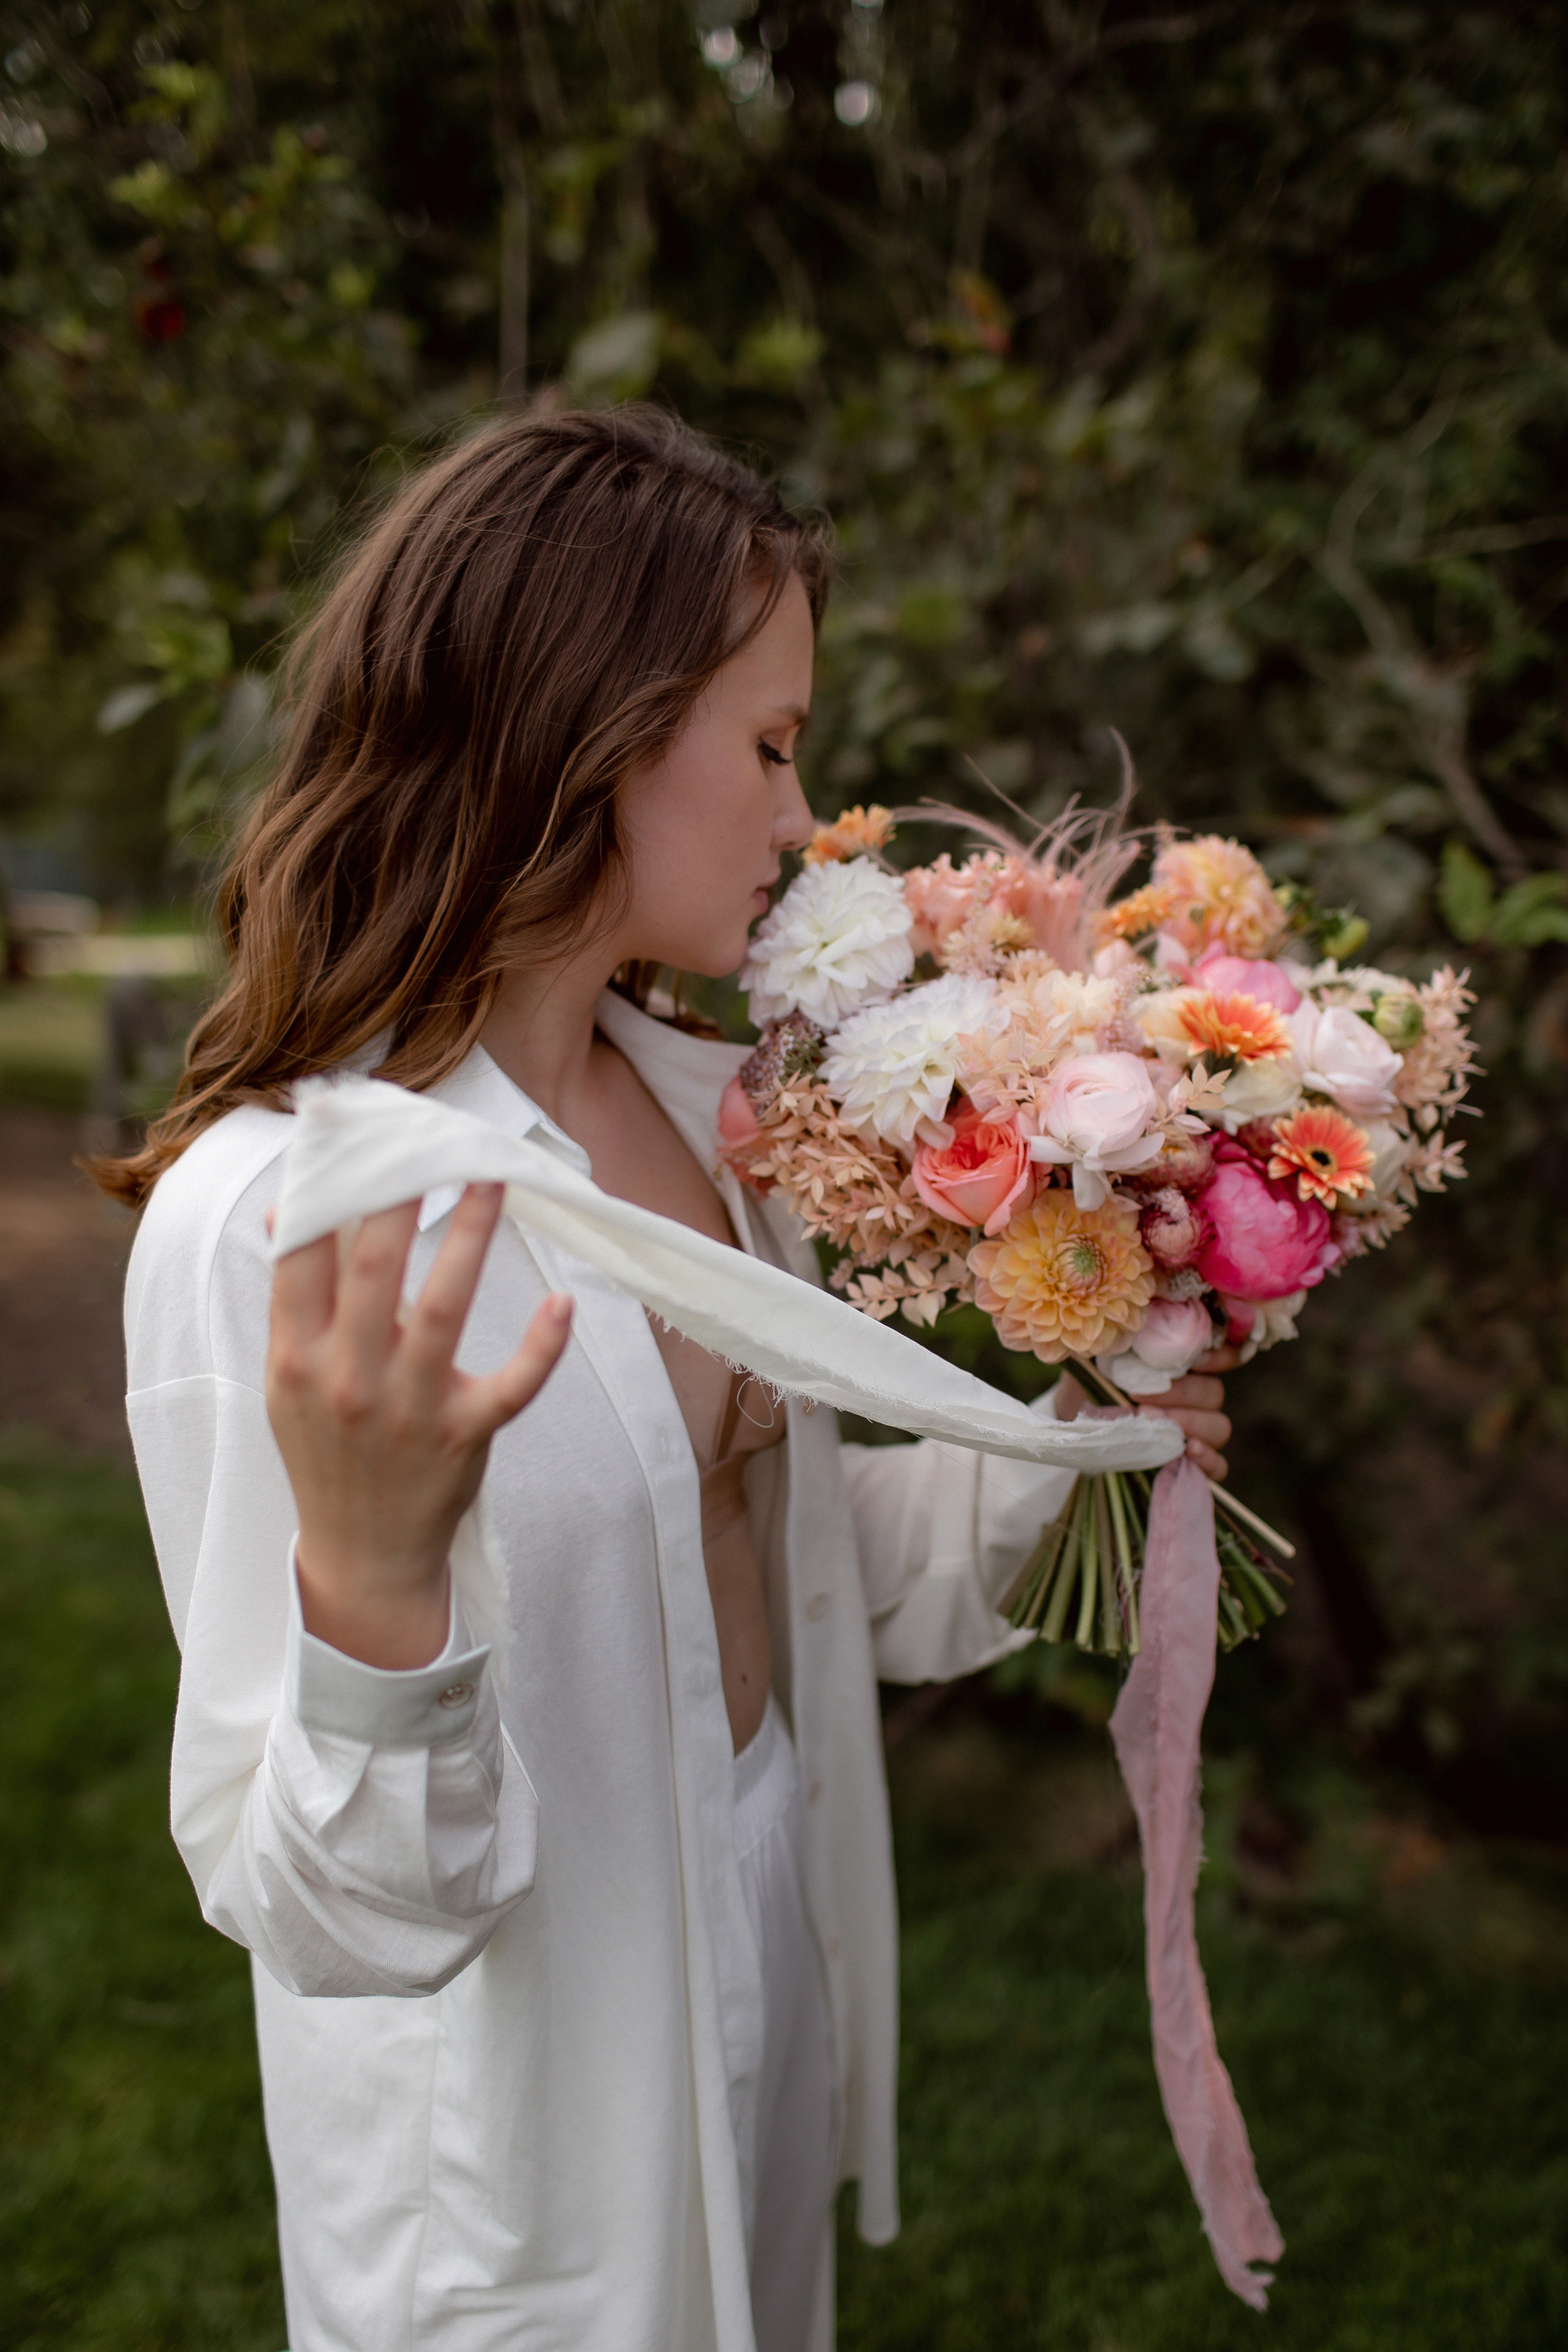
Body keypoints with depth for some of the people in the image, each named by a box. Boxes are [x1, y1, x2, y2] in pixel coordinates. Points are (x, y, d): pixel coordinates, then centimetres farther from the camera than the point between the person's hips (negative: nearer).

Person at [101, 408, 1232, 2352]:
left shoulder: (708, 1107, -3)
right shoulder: (273, 1211, -27)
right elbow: (319, 1901, -24)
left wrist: (1059, 1456, -2)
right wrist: (369, 1590, -42)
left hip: (775, 1956, 7)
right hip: (523, 2136, -6)